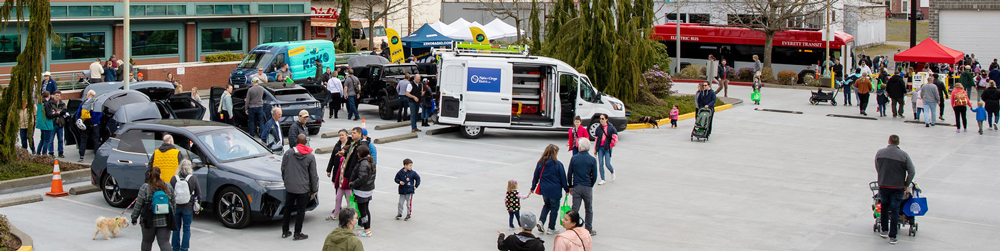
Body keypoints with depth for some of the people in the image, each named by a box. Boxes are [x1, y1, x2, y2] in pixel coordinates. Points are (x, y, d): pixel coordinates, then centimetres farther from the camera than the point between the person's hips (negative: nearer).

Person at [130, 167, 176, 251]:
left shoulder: (144, 187, -6)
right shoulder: (168, 187, 4)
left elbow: (138, 205, -5)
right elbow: (173, 204, 11)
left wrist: (134, 218, 3)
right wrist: (172, 215, 23)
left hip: (149, 220, -2)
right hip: (164, 221, 2)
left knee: (147, 241, 15)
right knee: (164, 242, -2)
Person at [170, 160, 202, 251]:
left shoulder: (174, 178, -2)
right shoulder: (193, 179, -6)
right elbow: (198, 194, -3)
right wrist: (198, 208, 5)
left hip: (175, 207, 2)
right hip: (188, 208, -2)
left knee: (176, 228, 13)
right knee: (186, 229, 6)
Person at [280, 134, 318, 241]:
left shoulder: (288, 153, -3)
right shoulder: (310, 157, -6)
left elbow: (283, 169, 5)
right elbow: (313, 175, -1)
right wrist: (313, 189, 9)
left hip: (289, 187, 2)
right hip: (303, 188, -2)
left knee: (287, 208, 16)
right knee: (300, 210, 5)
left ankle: (285, 231, 22)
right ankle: (297, 234, 6)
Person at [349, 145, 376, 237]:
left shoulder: (363, 164, -22)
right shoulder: (371, 162, 9)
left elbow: (362, 178, -26)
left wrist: (352, 184, -13)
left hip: (362, 191, -10)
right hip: (369, 188, 10)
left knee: (362, 210, -2)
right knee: (366, 209, 18)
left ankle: (367, 231, 2)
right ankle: (368, 229, 24)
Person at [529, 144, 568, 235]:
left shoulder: (540, 163, -3)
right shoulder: (558, 164, -14)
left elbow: (536, 176, 5)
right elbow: (563, 178, -6)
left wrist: (533, 188, 17)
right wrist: (567, 189, 7)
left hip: (544, 190, 4)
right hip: (555, 190, -4)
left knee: (547, 205, 25)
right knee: (554, 208, 11)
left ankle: (541, 221, 6)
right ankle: (551, 228, 16)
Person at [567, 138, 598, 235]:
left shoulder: (574, 158, -3)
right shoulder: (592, 160, -6)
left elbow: (569, 174, 1)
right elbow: (594, 176, -3)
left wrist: (570, 186, 12)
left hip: (576, 187, 1)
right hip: (587, 187, -1)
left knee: (575, 209, 6)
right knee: (589, 210, 12)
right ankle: (589, 230, 17)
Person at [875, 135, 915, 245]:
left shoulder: (880, 152, -1)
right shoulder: (904, 155, -7)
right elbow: (911, 171, -8)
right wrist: (906, 184, 2)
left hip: (883, 185, 2)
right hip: (898, 186, -2)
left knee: (884, 206, 22)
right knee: (895, 210, 3)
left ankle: (884, 230, 27)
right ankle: (892, 236, 1)